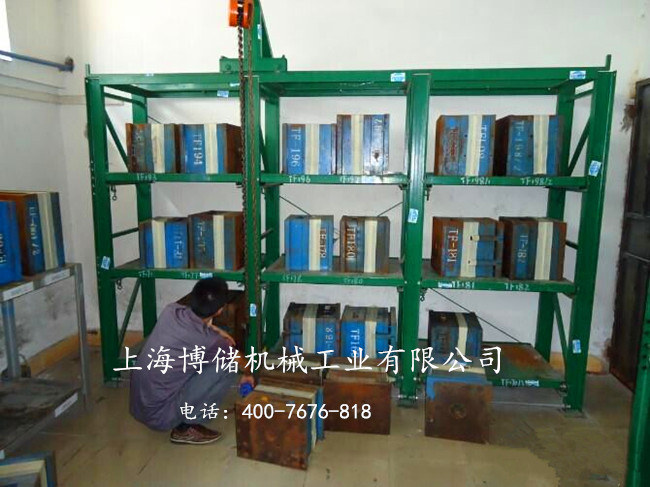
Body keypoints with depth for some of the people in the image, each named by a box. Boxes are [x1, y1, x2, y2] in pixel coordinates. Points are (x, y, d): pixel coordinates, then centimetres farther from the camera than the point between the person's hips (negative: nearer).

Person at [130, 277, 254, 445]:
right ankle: (186, 427, 2)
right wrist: (248, 374, 28)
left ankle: (183, 416, 17)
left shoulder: (171, 310, -6)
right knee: (228, 368, -9)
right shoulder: (208, 341, -19)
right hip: (160, 415, -7)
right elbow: (238, 359, 6)